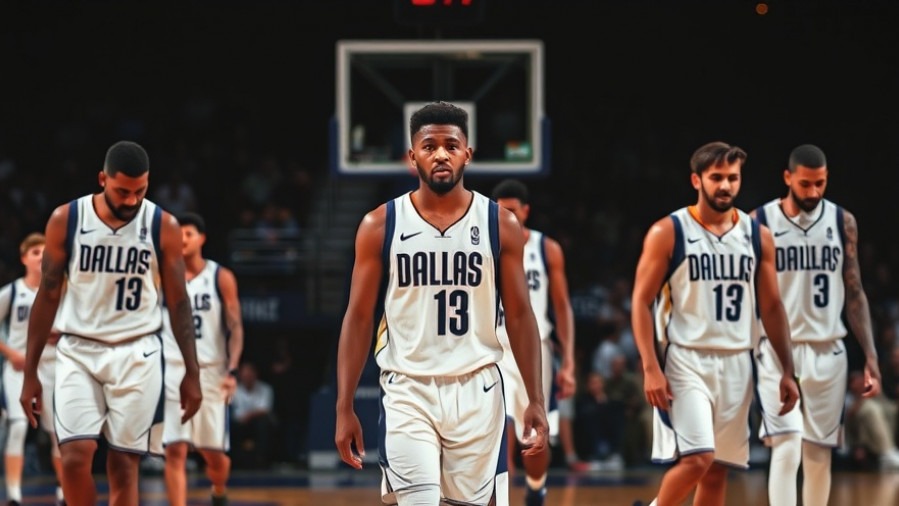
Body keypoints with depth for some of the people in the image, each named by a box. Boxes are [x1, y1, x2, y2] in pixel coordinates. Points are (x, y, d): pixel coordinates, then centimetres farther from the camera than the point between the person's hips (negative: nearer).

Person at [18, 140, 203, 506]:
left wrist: (192, 372, 2)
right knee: (75, 457, -14)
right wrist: (30, 372, 2)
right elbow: (48, 296, 3)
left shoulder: (163, 227, -3)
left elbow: (178, 301, 5)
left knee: (124, 465, -2)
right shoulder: (66, 220, -3)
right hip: (78, 351, 0)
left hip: (137, 355, 0)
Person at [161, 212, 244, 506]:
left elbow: (235, 329, -2)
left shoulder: (221, 278, -1)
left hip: (211, 372, -1)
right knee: (174, 450, -10)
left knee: (214, 453, 5)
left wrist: (232, 371, -14)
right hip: (173, 371, 1)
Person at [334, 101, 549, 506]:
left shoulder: (500, 225, 2)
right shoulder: (380, 225, 1)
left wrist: (536, 401, -2)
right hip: (408, 391, -1)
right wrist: (344, 407, -3)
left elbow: (519, 316, 5)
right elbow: (359, 318, 2)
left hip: (476, 391, 1)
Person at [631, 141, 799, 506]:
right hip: (687, 361, -5)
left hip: (736, 364, 5)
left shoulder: (757, 236, 7)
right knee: (697, 458, -19)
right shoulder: (668, 232, -5)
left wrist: (787, 371, 8)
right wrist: (651, 368, -15)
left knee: (718, 469, 6)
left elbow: (771, 306, 12)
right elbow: (641, 302, -6)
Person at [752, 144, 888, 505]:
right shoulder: (759, 223, -4)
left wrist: (871, 357, 4)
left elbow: (854, 294, 10)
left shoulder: (843, 222, 5)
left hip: (828, 352, 3)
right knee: (786, 448, -16)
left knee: (819, 454, 7)